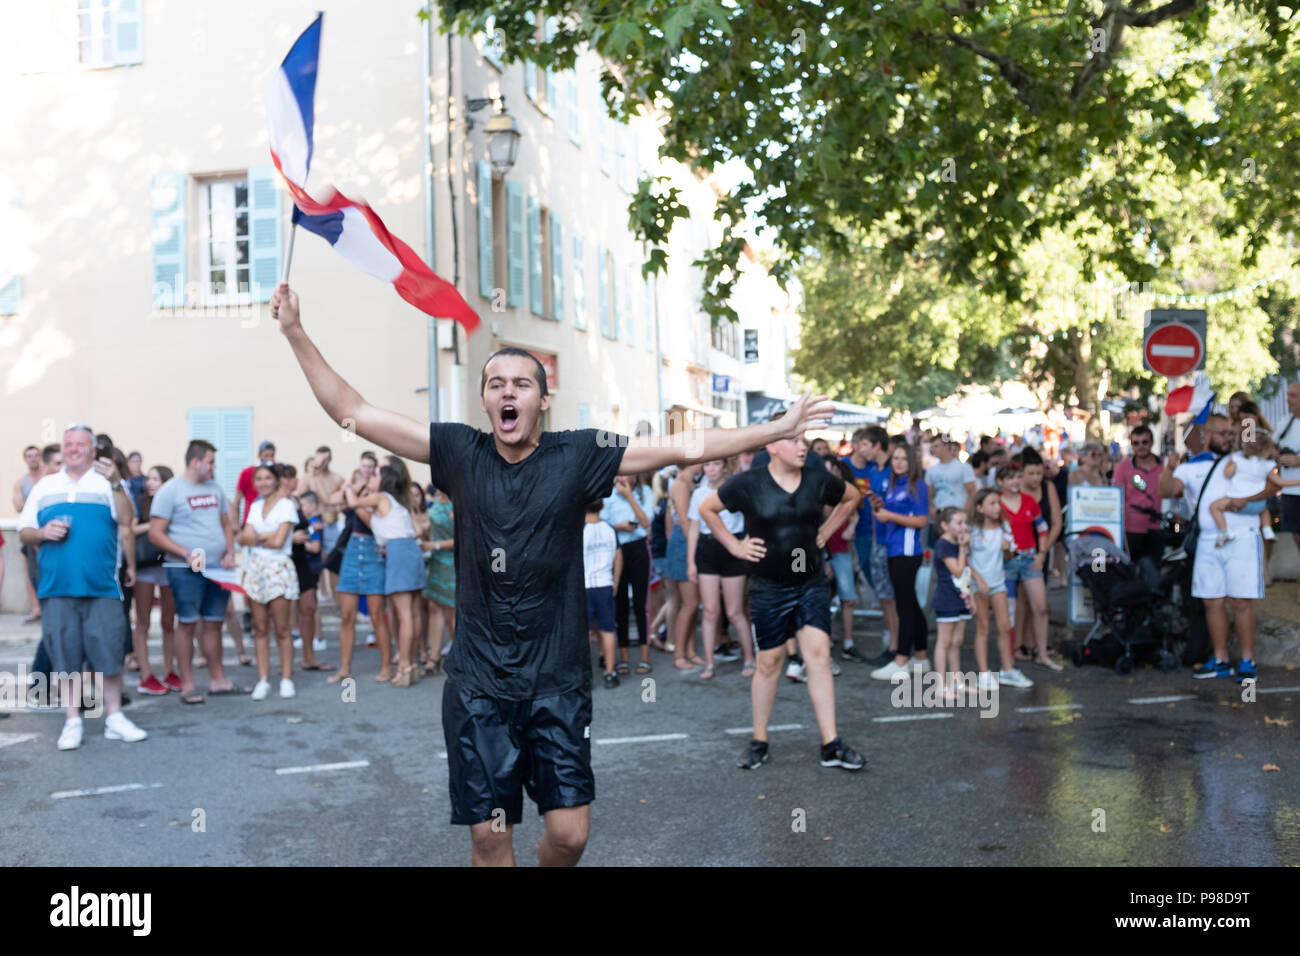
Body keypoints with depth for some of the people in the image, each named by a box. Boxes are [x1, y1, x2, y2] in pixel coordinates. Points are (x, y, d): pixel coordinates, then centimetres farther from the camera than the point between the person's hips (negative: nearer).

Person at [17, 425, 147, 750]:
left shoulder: (109, 483, 7)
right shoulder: (44, 487, 15)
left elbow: (125, 522, -11)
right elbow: (23, 532, 16)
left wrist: (115, 483, -25)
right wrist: (42, 532, -7)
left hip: (102, 586, -2)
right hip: (56, 587, 2)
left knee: (108, 652, -1)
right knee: (64, 655, 5)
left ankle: (114, 718, 10)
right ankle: (72, 721, 14)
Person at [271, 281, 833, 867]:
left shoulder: (578, 455, -4)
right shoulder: (460, 454, -1)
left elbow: (685, 448, -6)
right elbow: (353, 413, -1)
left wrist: (779, 429, -10)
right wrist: (295, 333, -4)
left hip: (557, 680, 0)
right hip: (478, 681, 1)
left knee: (569, 832, 1)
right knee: (488, 835, 5)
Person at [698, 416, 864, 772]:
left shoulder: (819, 480, -4)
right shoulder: (748, 483, -11)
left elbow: (851, 497, 16)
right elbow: (707, 508, 1)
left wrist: (825, 531, 8)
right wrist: (734, 545, -2)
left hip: (812, 583, 2)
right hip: (769, 587, -2)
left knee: (819, 655, -6)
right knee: (769, 662, 5)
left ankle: (831, 745, -1)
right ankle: (759, 742, 21)